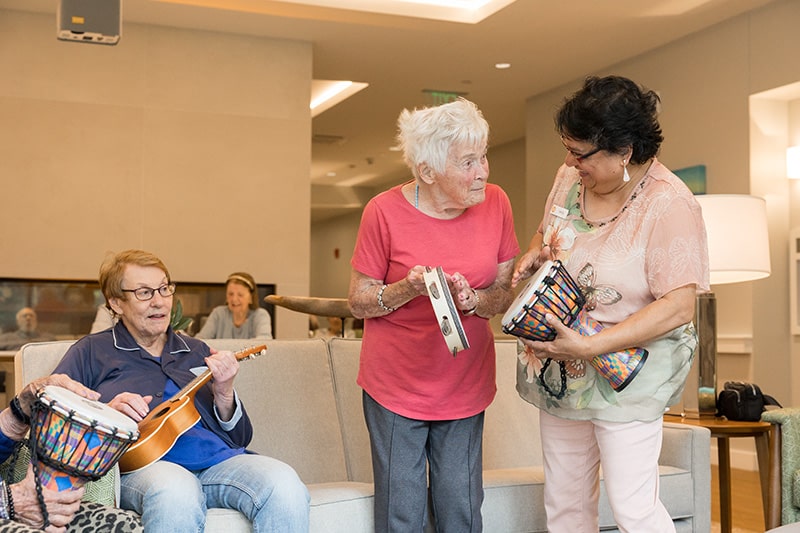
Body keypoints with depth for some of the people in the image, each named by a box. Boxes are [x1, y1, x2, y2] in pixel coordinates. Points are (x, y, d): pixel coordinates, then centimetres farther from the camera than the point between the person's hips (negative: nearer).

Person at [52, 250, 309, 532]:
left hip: (219, 458, 3)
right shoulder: (92, 352, 15)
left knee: (285, 485, -30)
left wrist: (224, 394, 1)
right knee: (177, 491, -40)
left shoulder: (197, 351, 25)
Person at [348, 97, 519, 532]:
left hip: (465, 385, 3)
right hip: (396, 386, -2)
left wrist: (471, 300, -19)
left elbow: (506, 294, 3)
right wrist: (409, 289, -24)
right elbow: (358, 302, -5)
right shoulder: (385, 211, -13)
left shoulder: (495, 204, -4)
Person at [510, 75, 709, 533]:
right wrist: (535, 252, -5)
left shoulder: (669, 204, -21)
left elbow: (679, 306, -24)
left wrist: (589, 347, -29)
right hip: (560, 373, 7)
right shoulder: (570, 177, 0)